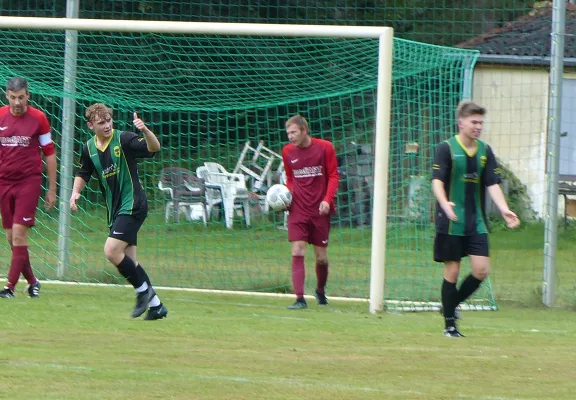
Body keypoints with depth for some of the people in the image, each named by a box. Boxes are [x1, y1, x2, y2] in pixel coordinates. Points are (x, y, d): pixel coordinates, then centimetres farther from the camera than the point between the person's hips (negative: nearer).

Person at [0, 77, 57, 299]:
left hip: (29, 181, -4)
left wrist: (52, 189, 5)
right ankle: (32, 282, 21)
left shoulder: (38, 118, -3)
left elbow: (49, 153, 4)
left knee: (19, 233, -12)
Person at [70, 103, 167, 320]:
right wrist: (76, 192, 4)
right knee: (128, 260, 6)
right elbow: (83, 174, 22)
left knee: (112, 251, -19)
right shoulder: (89, 148, 6)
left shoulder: (123, 139, -13)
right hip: (115, 210, 7)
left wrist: (145, 131, -44)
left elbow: (154, 148, -25)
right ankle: (156, 306, 15)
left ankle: (143, 289, 0)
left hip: (132, 206, -7)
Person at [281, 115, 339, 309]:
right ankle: (300, 299, -14)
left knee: (321, 257, 6)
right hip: (298, 210, 1)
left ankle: (320, 291, 33)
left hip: (320, 210, -1)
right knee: (297, 253, -13)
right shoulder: (288, 151, 5)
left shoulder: (324, 148, -4)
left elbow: (334, 176, 0)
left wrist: (327, 200, -14)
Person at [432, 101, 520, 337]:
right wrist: (445, 204, -34)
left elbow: (492, 184, 5)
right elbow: (437, 181, -15)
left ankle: (452, 305, 19)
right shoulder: (446, 149, -6)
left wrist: (504, 210, -12)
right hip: (451, 223, -5)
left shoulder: (485, 151, 9)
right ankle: (449, 324, 11)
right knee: (452, 271, -1)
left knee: (482, 269, -5)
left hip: (476, 223, 5)